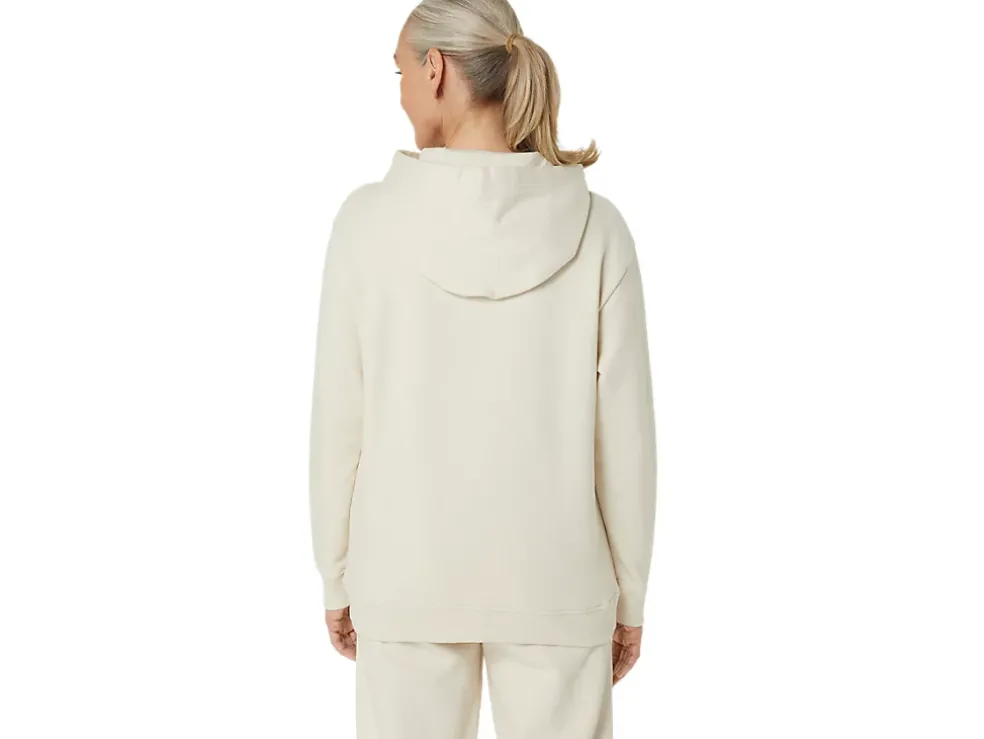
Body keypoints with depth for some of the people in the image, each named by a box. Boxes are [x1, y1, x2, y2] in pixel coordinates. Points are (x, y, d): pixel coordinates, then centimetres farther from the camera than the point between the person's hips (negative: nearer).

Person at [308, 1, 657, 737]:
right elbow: (624, 429, -7)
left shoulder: (370, 220, -12)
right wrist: (630, 592, 6)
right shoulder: (595, 228, -10)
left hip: (409, 572, 0)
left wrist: (337, 575, 7)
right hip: (552, 577, 0)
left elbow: (339, 421, -6)